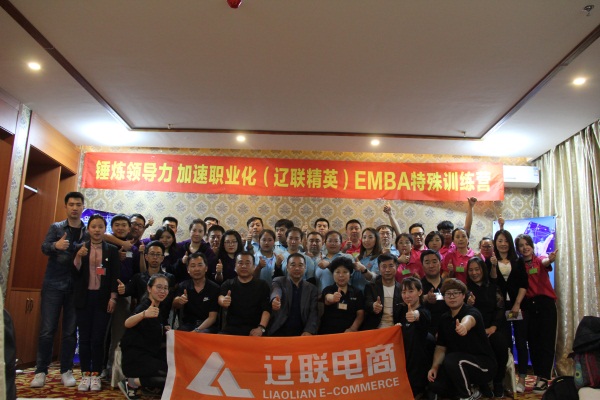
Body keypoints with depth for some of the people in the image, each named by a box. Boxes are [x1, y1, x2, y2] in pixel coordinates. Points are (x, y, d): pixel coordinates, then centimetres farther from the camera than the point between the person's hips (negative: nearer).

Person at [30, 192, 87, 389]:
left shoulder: (88, 232, 6)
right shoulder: (56, 227, 4)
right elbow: (44, 248, -11)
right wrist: (55, 245, -32)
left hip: (75, 287, 1)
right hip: (53, 285, -1)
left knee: (70, 331, 5)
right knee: (47, 329, 0)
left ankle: (66, 371, 14)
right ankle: (41, 371, 10)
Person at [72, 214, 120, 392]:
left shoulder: (112, 250, 3)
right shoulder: (80, 248, 6)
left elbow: (115, 275, 1)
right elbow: (74, 273, 0)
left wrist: (113, 297, -7)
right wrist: (78, 256, -16)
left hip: (103, 298, -1)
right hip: (84, 298, 1)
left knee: (98, 338, 1)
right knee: (84, 337, 4)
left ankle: (96, 375, 9)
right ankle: (85, 374, 12)